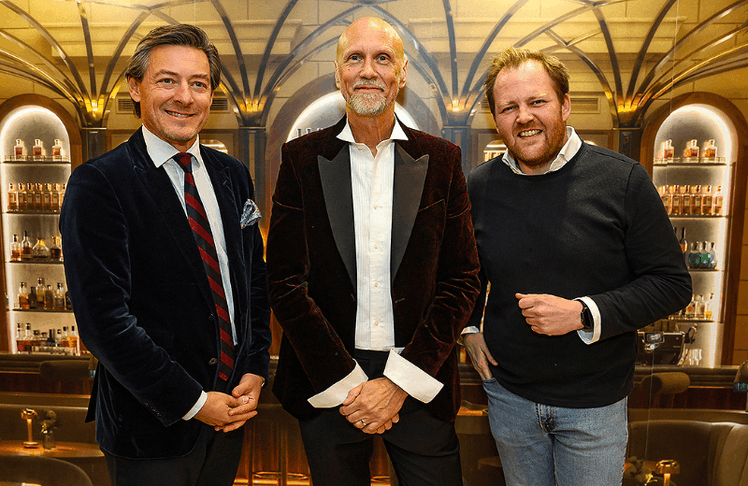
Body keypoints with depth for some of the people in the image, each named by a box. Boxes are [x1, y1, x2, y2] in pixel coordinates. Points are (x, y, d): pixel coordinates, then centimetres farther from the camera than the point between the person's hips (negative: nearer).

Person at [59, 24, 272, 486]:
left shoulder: (233, 175, 3)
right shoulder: (98, 183, -14)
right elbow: (103, 317, -19)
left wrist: (256, 370, -2)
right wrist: (192, 402, -16)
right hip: (153, 424, -5)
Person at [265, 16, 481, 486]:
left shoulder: (441, 159, 0)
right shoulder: (302, 158, -1)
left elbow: (463, 278, -2)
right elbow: (285, 280, -4)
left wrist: (399, 382, -9)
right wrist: (345, 384, -10)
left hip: (421, 384, 1)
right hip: (326, 382, 0)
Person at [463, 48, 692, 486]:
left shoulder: (623, 180, -12)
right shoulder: (479, 186, -3)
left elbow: (673, 284, -10)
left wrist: (583, 314, -22)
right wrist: (469, 326, 2)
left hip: (594, 402, -2)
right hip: (509, 394, 3)